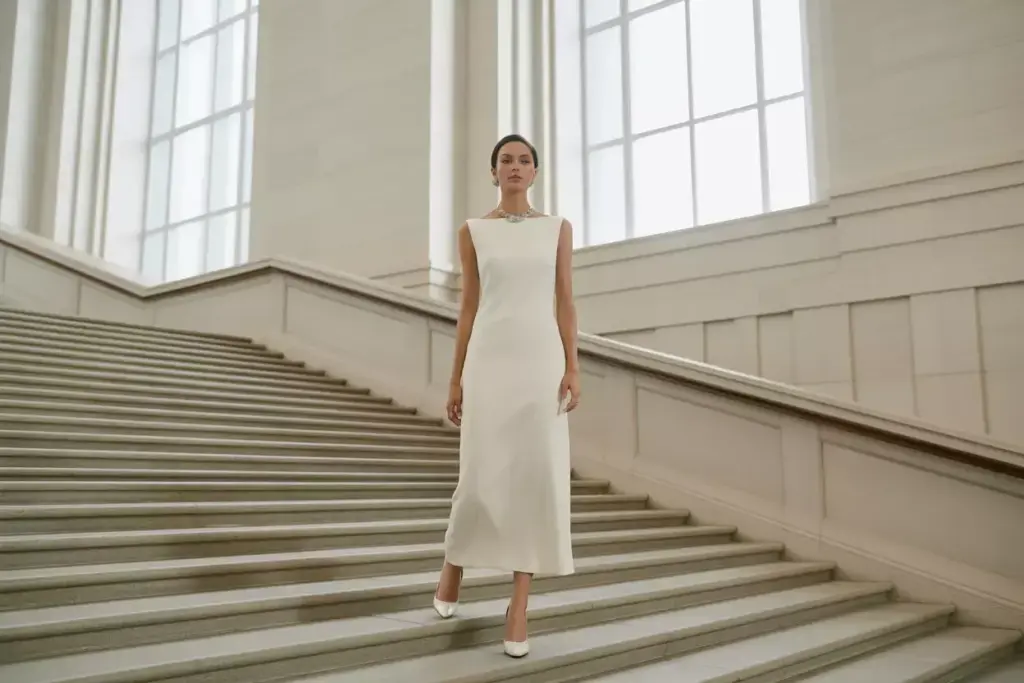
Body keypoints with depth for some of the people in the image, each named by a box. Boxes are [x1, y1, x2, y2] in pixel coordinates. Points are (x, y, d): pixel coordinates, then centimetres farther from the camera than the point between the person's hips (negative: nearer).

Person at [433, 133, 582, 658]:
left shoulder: (557, 229, 10)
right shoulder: (473, 232, 9)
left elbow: (565, 303, 6)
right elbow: (469, 307, 8)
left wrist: (573, 369, -4)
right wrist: (456, 379, 4)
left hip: (542, 359, 1)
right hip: (489, 359, 0)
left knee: (536, 476, -4)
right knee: (481, 476, -1)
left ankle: (518, 606, 5)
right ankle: (454, 563, 29)